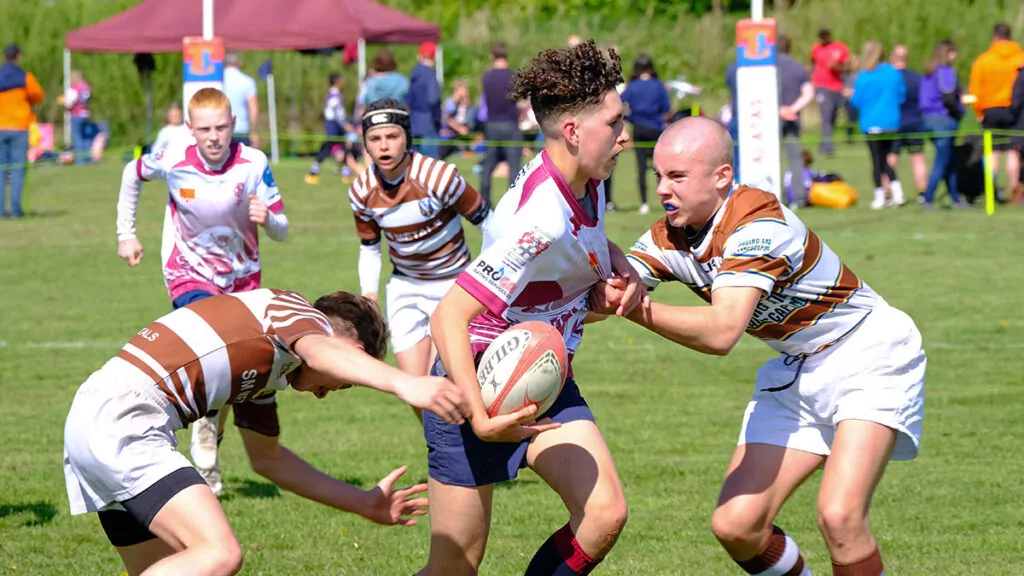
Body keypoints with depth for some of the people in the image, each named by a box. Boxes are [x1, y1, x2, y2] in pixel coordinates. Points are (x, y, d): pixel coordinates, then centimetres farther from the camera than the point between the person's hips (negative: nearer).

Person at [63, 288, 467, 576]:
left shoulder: (261, 371, 27)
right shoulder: (291, 309, 0)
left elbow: (266, 457, 39)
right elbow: (322, 351, -26)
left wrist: (366, 503, 40)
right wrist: (402, 383, -44)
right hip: (124, 421, -10)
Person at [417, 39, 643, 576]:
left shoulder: (585, 183, -1)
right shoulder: (542, 219, -29)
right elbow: (448, 317, -31)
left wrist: (619, 262, 2)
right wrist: (481, 419, -39)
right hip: (481, 384, -8)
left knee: (605, 514, -12)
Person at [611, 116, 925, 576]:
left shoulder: (759, 225, -29)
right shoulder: (668, 239, -6)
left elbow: (721, 333, -42)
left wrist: (640, 311, -55)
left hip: (867, 355, -7)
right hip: (795, 373, 8)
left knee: (838, 516, -26)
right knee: (735, 525, -5)